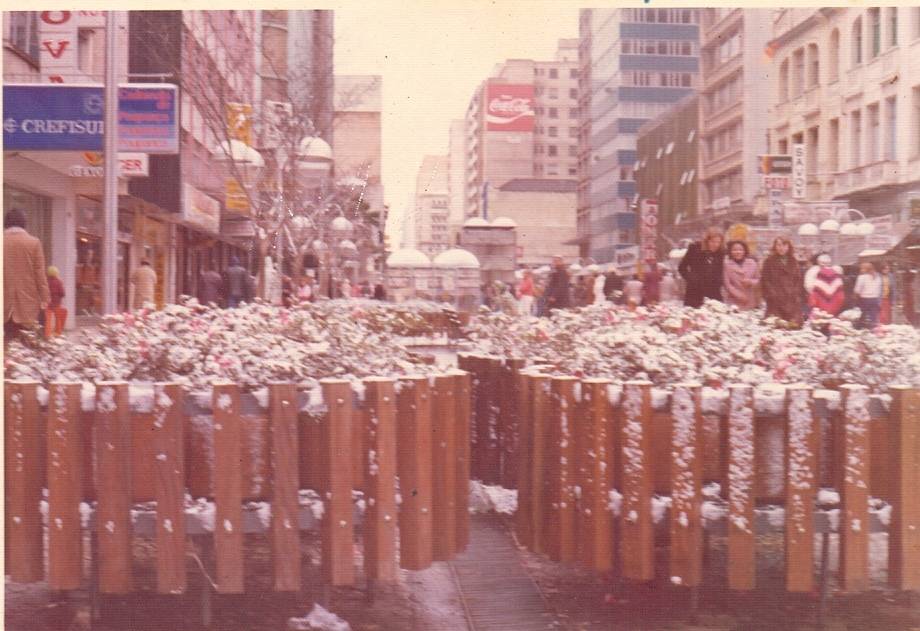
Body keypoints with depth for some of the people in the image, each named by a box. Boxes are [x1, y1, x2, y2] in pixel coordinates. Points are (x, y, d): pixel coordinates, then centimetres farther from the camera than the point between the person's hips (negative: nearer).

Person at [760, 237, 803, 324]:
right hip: (776, 302, -3)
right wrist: (773, 295, -10)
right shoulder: (769, 262, 5)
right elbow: (765, 282, 0)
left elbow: (799, 281, 15)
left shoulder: (794, 262, 17)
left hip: (793, 302, 3)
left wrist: (796, 296, 0)